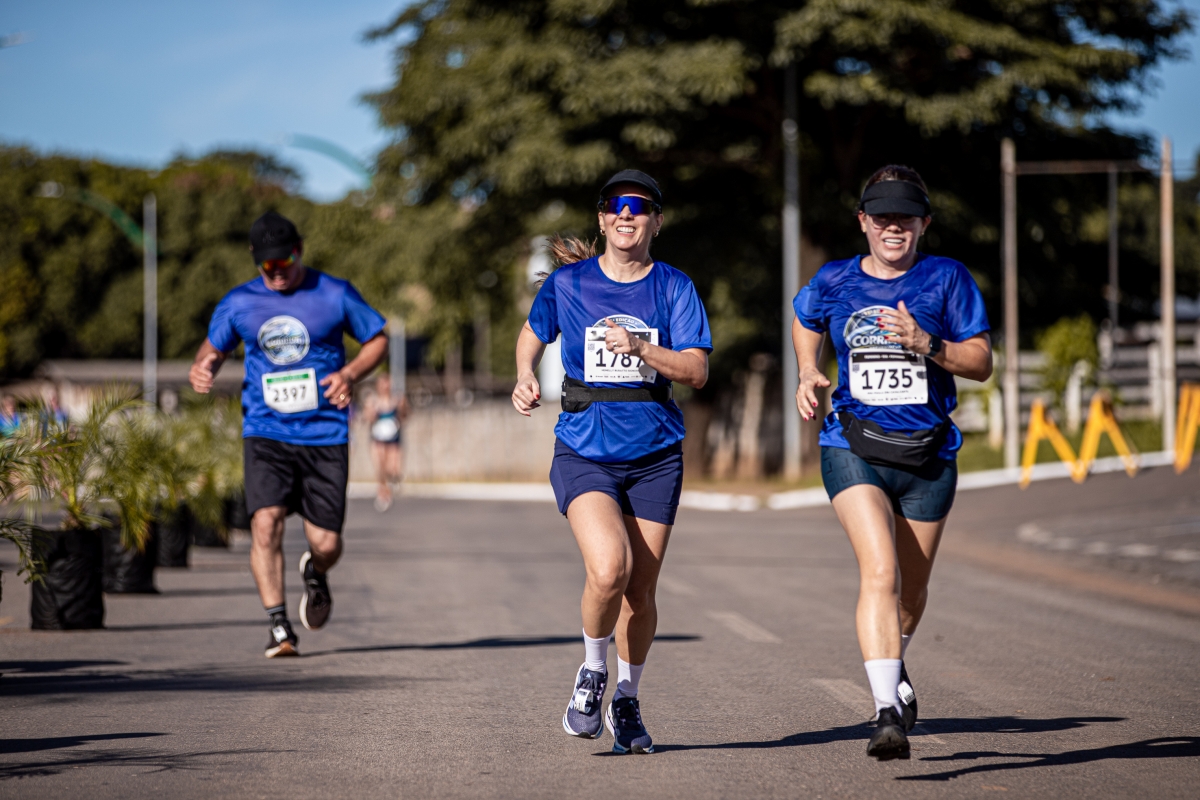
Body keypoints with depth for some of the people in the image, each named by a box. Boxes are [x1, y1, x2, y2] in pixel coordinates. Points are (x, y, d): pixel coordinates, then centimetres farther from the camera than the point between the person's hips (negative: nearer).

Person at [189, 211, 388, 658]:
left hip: (324, 436, -1)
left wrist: (350, 373, -10)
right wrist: (202, 369, -4)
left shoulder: (335, 295, 0)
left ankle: (314, 573, 38)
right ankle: (279, 628, -13)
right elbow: (214, 348, 20)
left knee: (326, 543, -1)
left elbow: (378, 339, 10)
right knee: (266, 522, -21)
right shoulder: (238, 304, 5)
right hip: (265, 433, 1)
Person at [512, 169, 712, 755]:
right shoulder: (567, 283, 2)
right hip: (584, 453, -2)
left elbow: (697, 370, -6)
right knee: (609, 569, -24)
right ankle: (592, 673, 4)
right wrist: (525, 376, 0)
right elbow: (532, 333, 20)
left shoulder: (674, 288, 2)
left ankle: (627, 699, 30)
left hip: (654, 457, 2)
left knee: (639, 592, 6)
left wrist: (641, 349, -22)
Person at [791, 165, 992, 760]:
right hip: (854, 449, -1)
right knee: (880, 572, -22)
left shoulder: (947, 278, -2)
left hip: (929, 455, 1)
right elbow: (804, 320, 25)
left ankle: (892, 667, 49)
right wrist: (808, 374, 8)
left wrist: (926, 344, -20)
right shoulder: (833, 282, 2)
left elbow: (981, 362, -3)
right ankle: (887, 713, -28)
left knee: (912, 585, 16)